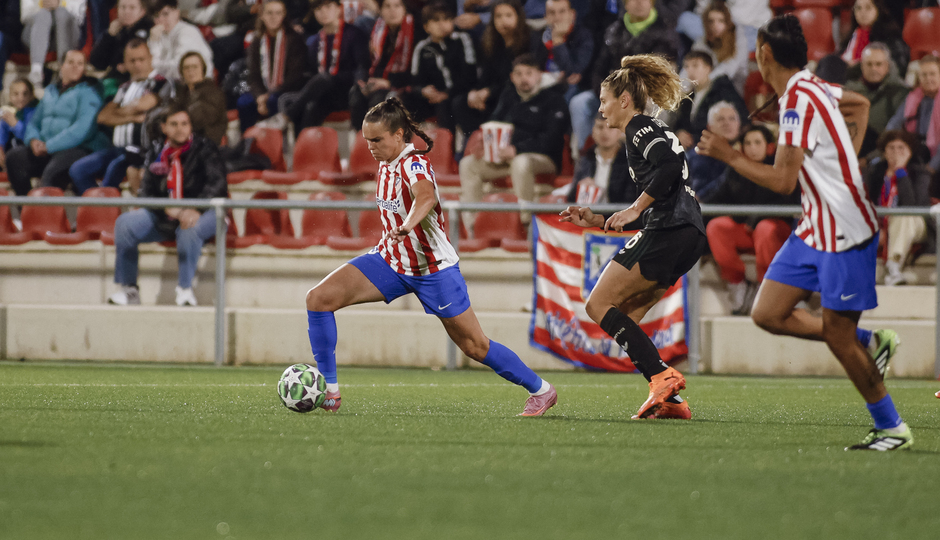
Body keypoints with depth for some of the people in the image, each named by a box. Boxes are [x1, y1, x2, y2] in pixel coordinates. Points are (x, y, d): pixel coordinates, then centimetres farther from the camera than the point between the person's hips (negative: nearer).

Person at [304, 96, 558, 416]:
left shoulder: (413, 163, -23)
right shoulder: (386, 163, 1)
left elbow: (427, 197, -47)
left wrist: (407, 225, -65)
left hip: (433, 269, -7)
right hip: (391, 261, 7)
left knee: (475, 346, 1)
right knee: (319, 298, -12)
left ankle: (541, 390, 23)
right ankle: (328, 389, -8)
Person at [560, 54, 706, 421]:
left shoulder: (640, 128, -1)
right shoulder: (652, 132, 28)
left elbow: (670, 166, -21)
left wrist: (636, 208, -16)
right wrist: (596, 221, 27)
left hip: (669, 233, -10)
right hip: (687, 237, 10)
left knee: (599, 306, -6)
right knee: (622, 320, 10)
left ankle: (662, 376, -18)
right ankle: (670, 400, 0)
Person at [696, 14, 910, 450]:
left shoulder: (798, 101, -21)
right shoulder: (812, 87, 8)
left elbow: (782, 180, -25)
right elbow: (859, 104, 30)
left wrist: (728, 156, -16)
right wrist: (845, 158, 21)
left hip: (844, 231, -9)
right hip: (814, 229, 9)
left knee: (838, 337, -5)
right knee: (767, 313, 4)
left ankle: (892, 429, 7)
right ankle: (869, 343, 16)